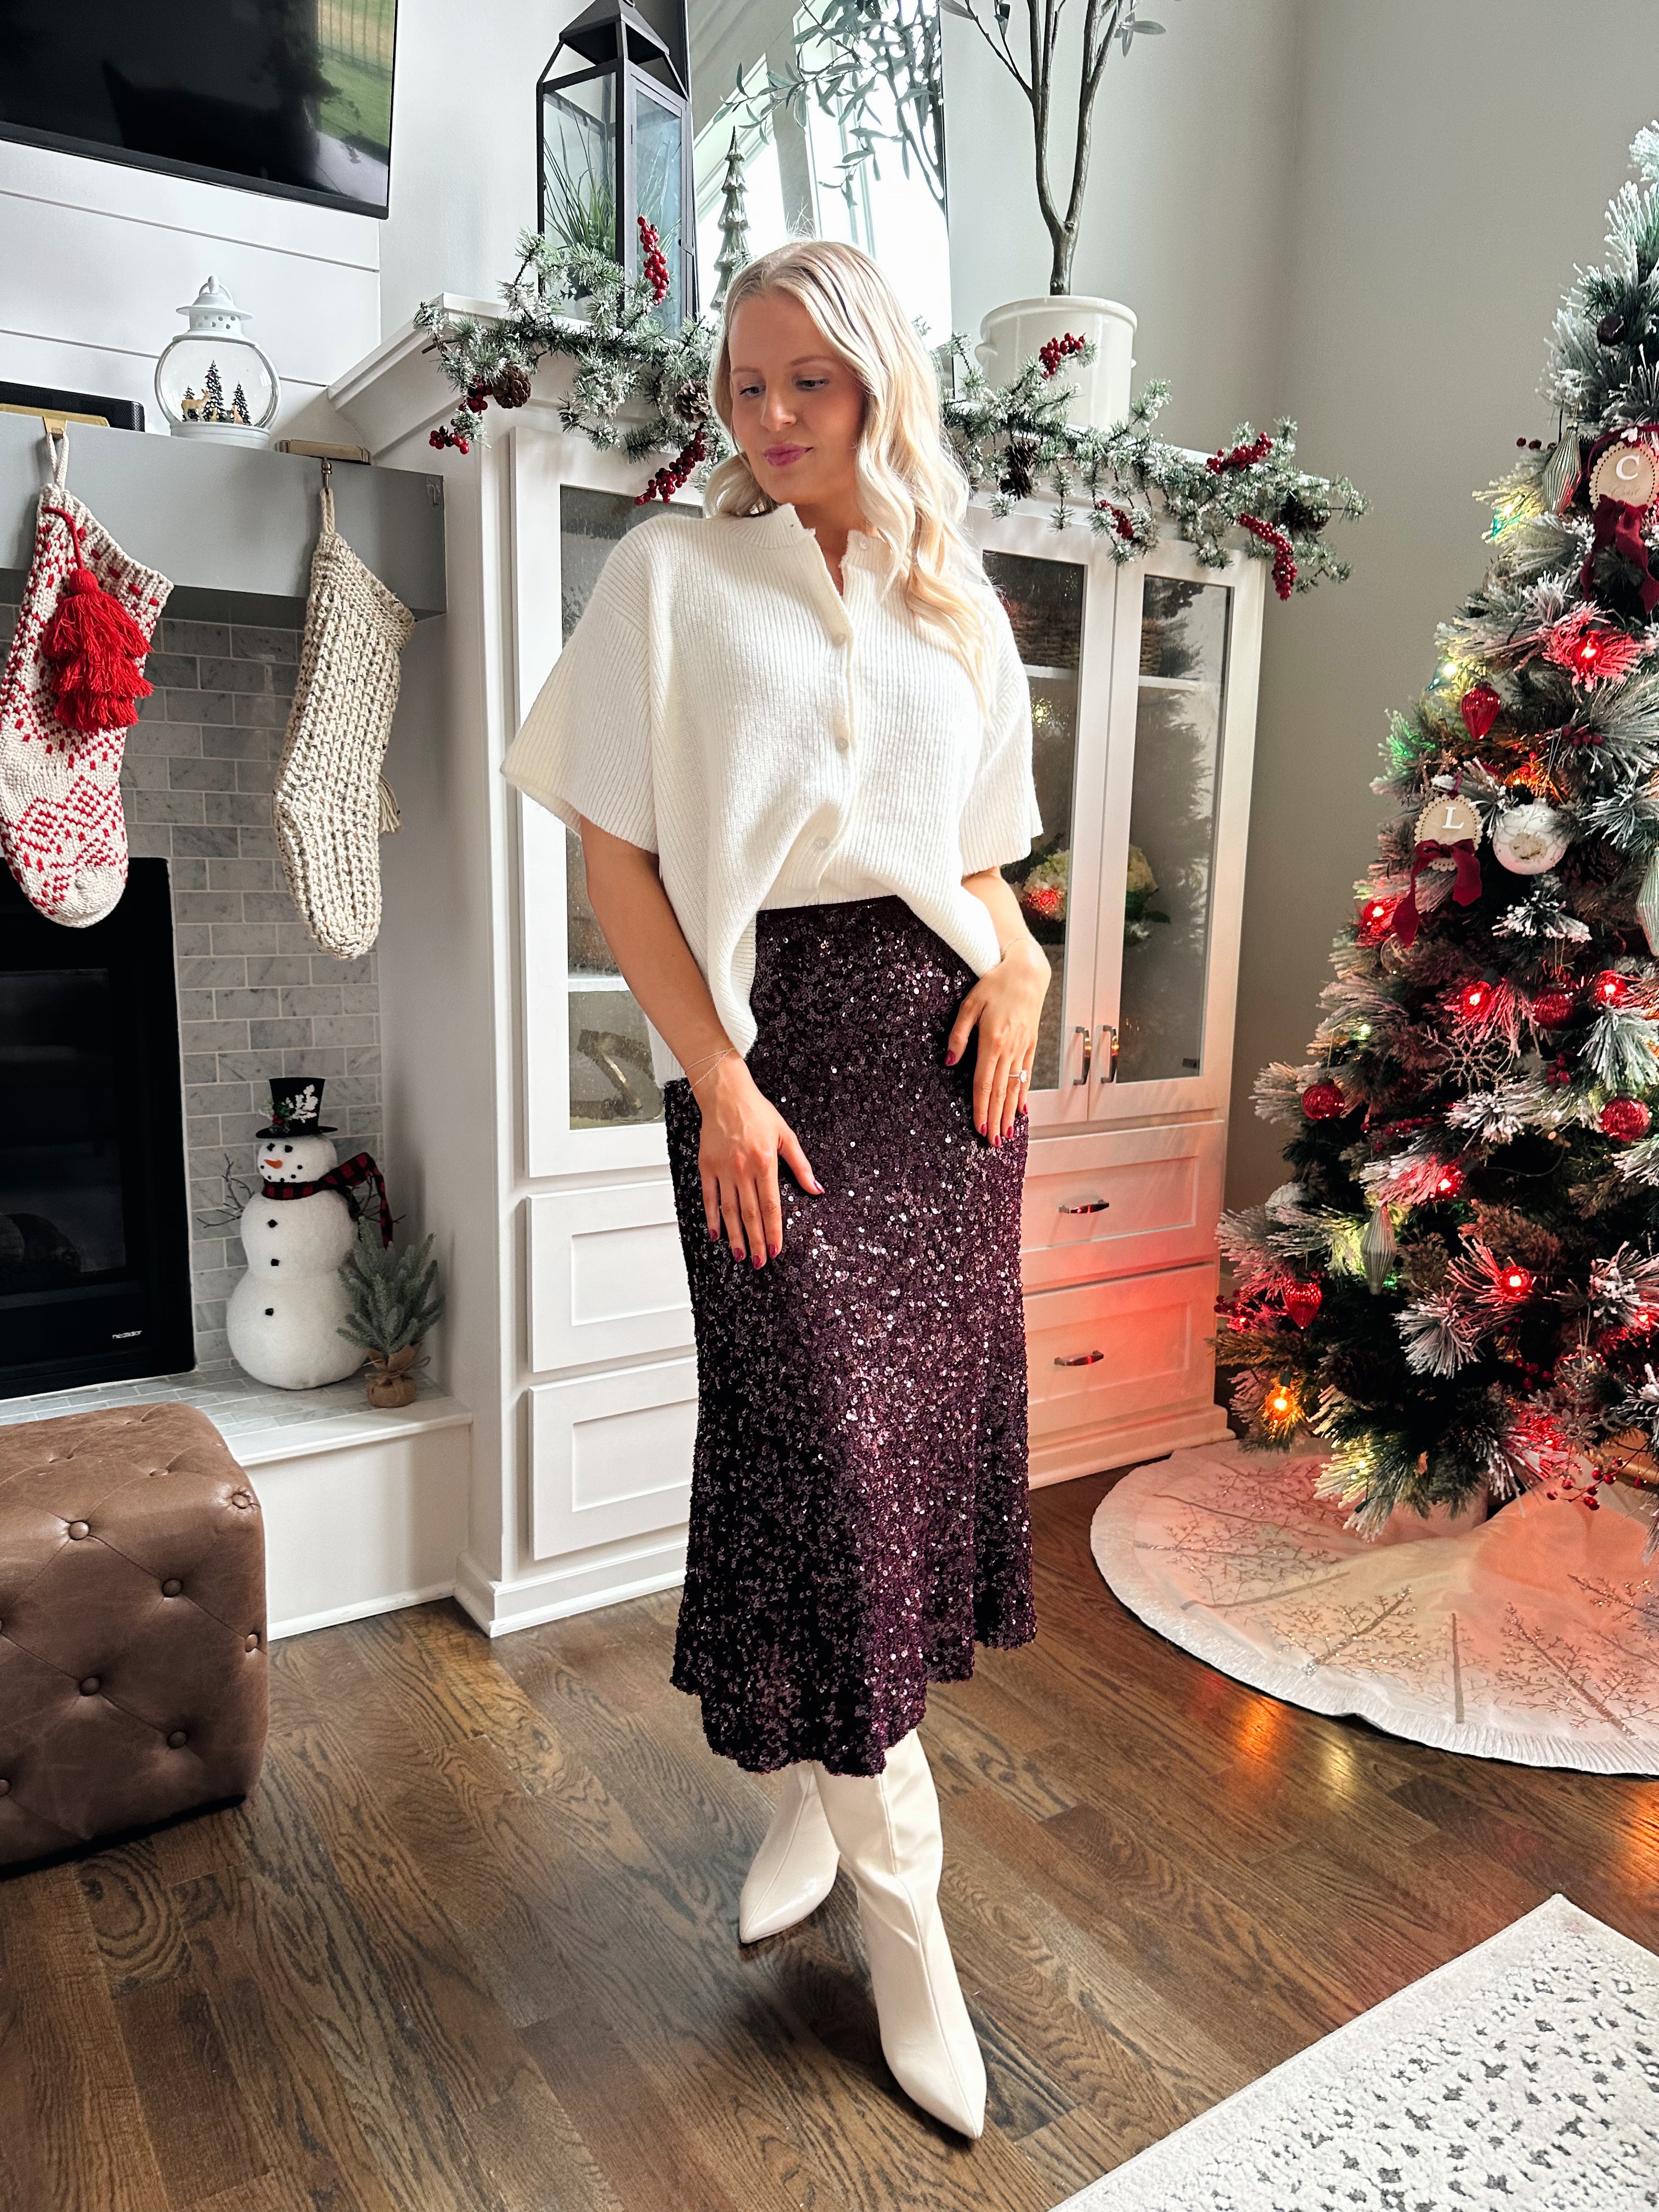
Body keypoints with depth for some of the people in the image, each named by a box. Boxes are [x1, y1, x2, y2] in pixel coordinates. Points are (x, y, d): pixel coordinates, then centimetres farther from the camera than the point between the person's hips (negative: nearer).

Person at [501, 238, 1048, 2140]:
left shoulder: (956, 606, 16)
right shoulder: (671, 572, 4)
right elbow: (616, 855, -3)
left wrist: (1019, 964, -1)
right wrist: (716, 1077, -12)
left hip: (944, 1035, 5)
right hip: (771, 1035, -4)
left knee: (930, 1419, 6)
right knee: (828, 1439, -7)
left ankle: (829, 1777, 29)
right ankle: (898, 1900, 10)